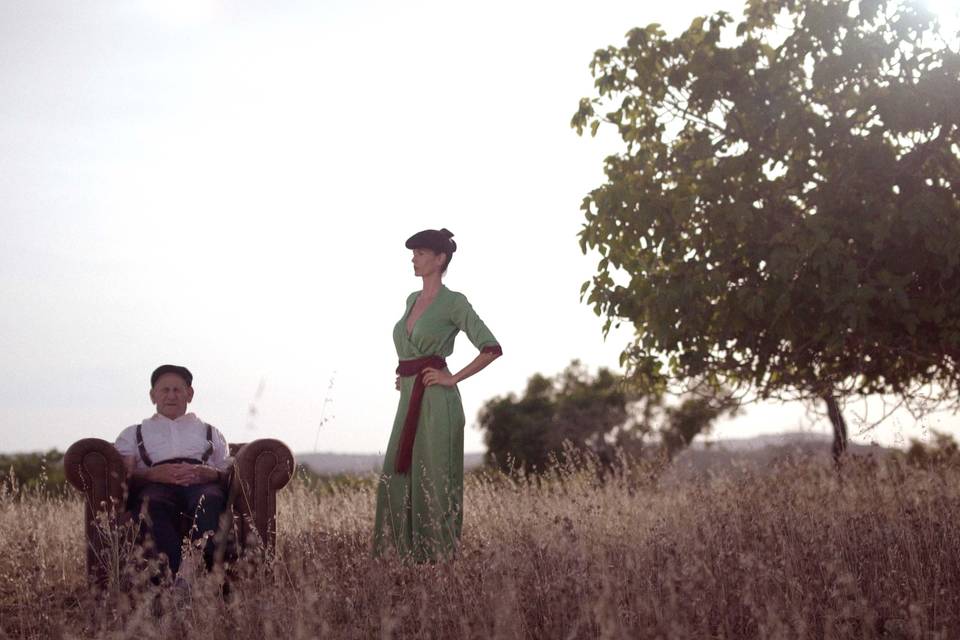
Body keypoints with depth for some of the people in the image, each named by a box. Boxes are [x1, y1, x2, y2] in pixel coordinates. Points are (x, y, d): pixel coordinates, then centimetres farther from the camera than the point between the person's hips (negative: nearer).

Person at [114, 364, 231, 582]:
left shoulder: (210, 432, 37)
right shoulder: (132, 434, 34)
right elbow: (123, 476, 14)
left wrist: (209, 473, -5)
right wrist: (153, 474, -9)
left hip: (203, 483, 1)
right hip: (155, 484, -1)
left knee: (211, 500, -39)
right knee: (152, 504, -41)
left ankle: (207, 571, -60)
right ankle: (174, 578, -60)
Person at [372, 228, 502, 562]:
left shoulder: (454, 302, -7)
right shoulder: (412, 299, 16)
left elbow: (492, 348, -12)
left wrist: (453, 378, -13)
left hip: (436, 400, -8)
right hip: (409, 398, 8)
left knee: (434, 480, -4)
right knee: (396, 477, 7)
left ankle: (441, 556, 4)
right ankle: (407, 553, 15)